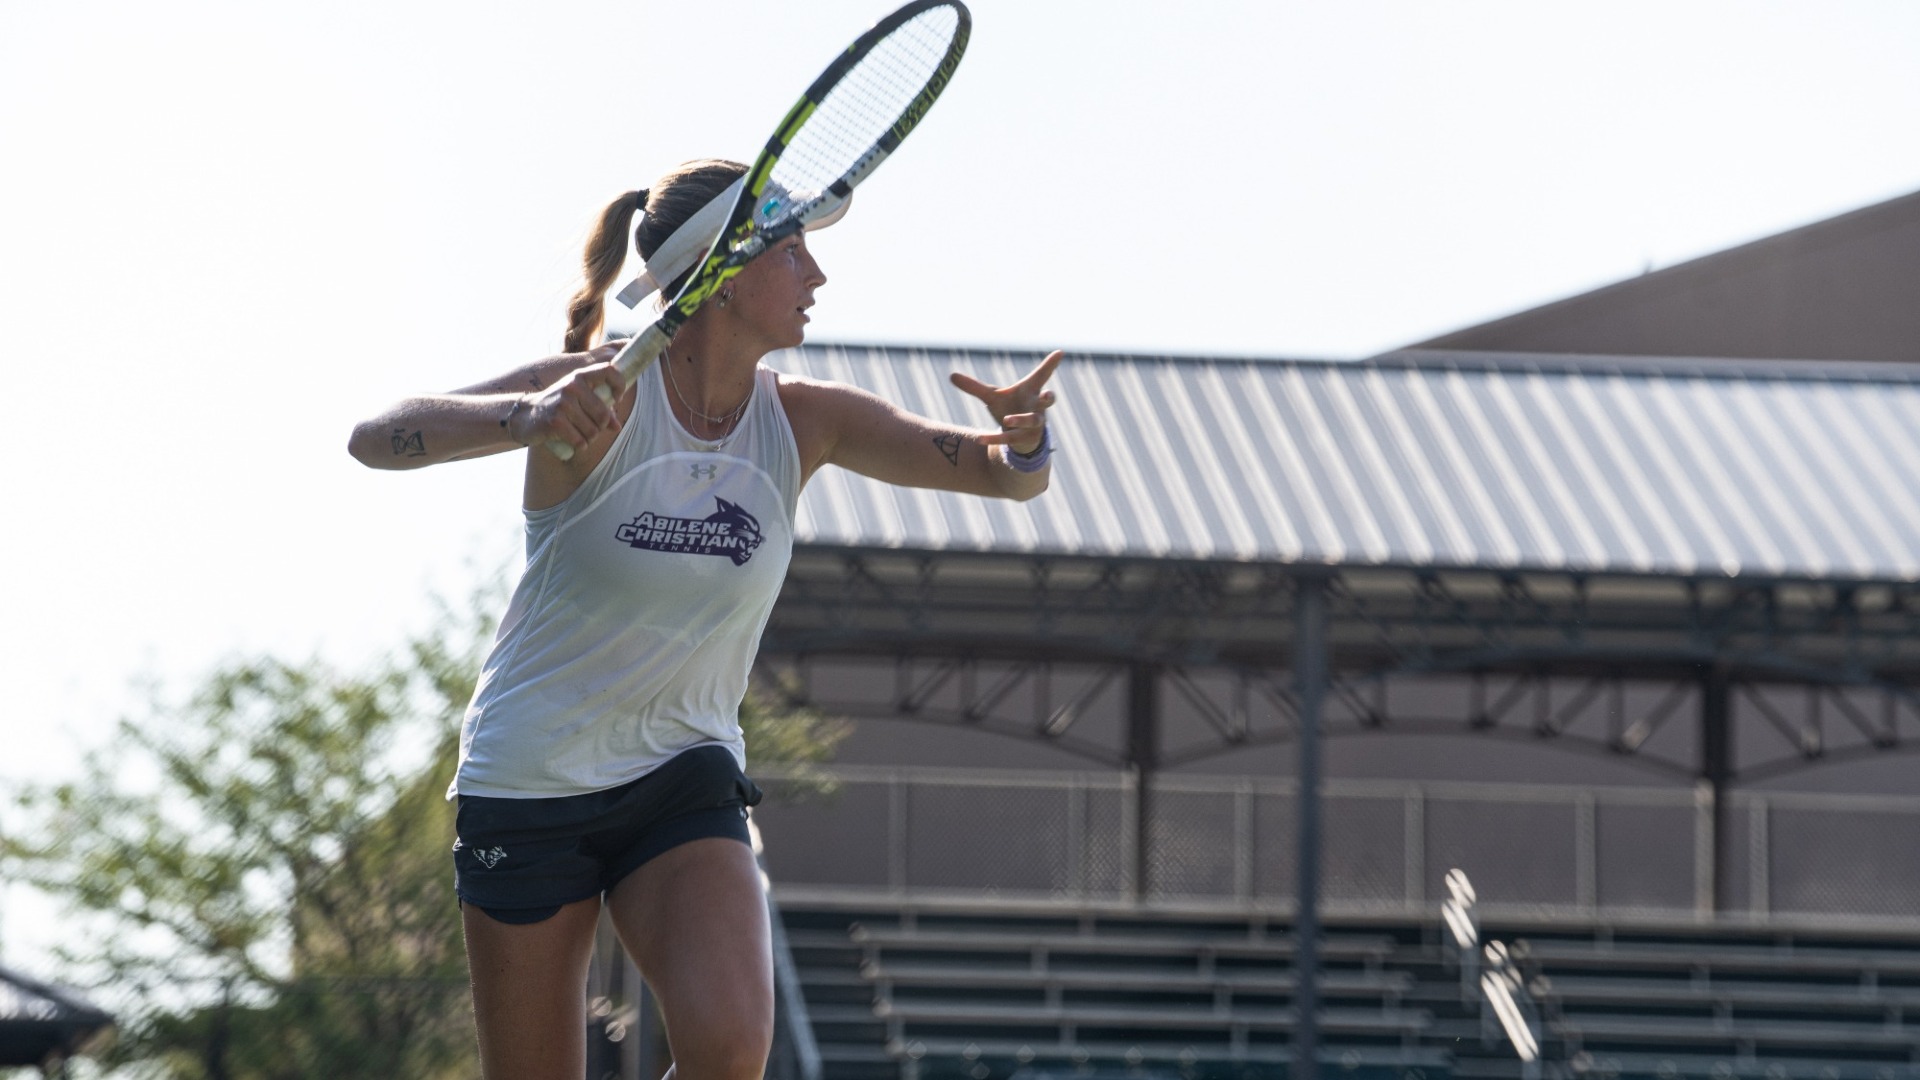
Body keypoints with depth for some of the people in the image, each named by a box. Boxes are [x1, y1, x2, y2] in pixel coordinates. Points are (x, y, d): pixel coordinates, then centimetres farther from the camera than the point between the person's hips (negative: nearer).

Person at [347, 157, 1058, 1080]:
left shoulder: (804, 421, -3)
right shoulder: (599, 396, -16)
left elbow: (1007, 476, -2)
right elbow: (375, 439, -26)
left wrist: (1024, 440, -28)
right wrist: (529, 418, -46)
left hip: (686, 785, 3)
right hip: (529, 785, -3)